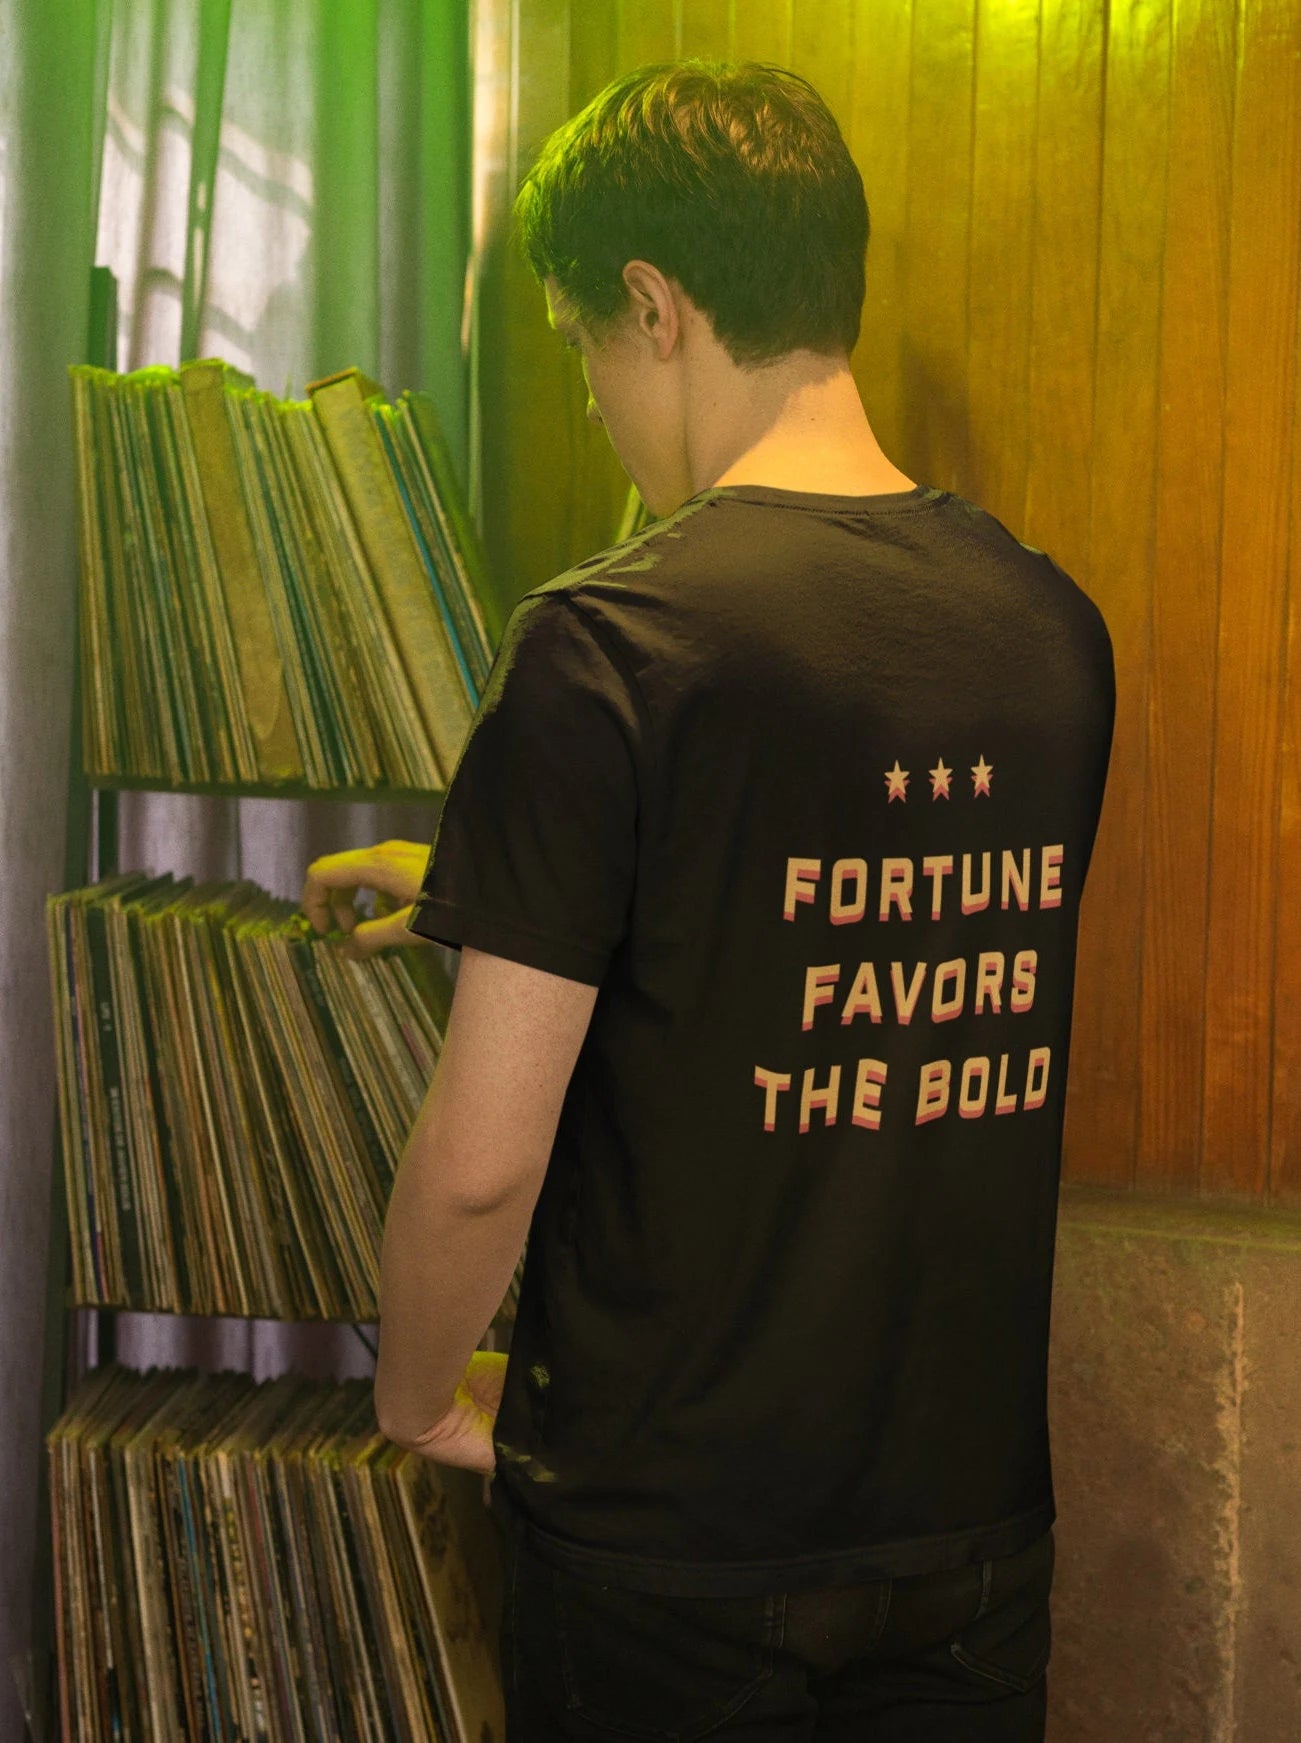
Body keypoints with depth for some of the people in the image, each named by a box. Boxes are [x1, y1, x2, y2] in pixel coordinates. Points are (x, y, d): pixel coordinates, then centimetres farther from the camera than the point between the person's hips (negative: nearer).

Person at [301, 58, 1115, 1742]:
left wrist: (419, 1396, 1)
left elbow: (480, 1160, -19)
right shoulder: (1056, 627, -2)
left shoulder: (608, 645, -19)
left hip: (670, 1551, -5)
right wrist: (497, 888, 25)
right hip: (975, 1514, 5)